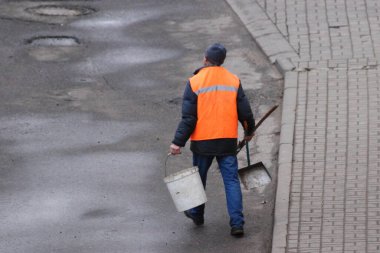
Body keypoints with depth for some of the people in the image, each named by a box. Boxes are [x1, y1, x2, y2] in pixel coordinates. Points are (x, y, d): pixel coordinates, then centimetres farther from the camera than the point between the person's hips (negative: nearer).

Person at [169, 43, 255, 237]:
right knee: (231, 180, 4)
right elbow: (245, 112, 5)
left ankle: (197, 214, 34)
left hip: (202, 142, -2)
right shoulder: (233, 81, 1)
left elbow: (188, 117, -12)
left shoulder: (194, 82, -8)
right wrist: (249, 131, 23)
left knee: (199, 177, 18)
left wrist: (178, 142, -9)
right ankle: (237, 223, -4)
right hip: (228, 141, 2)